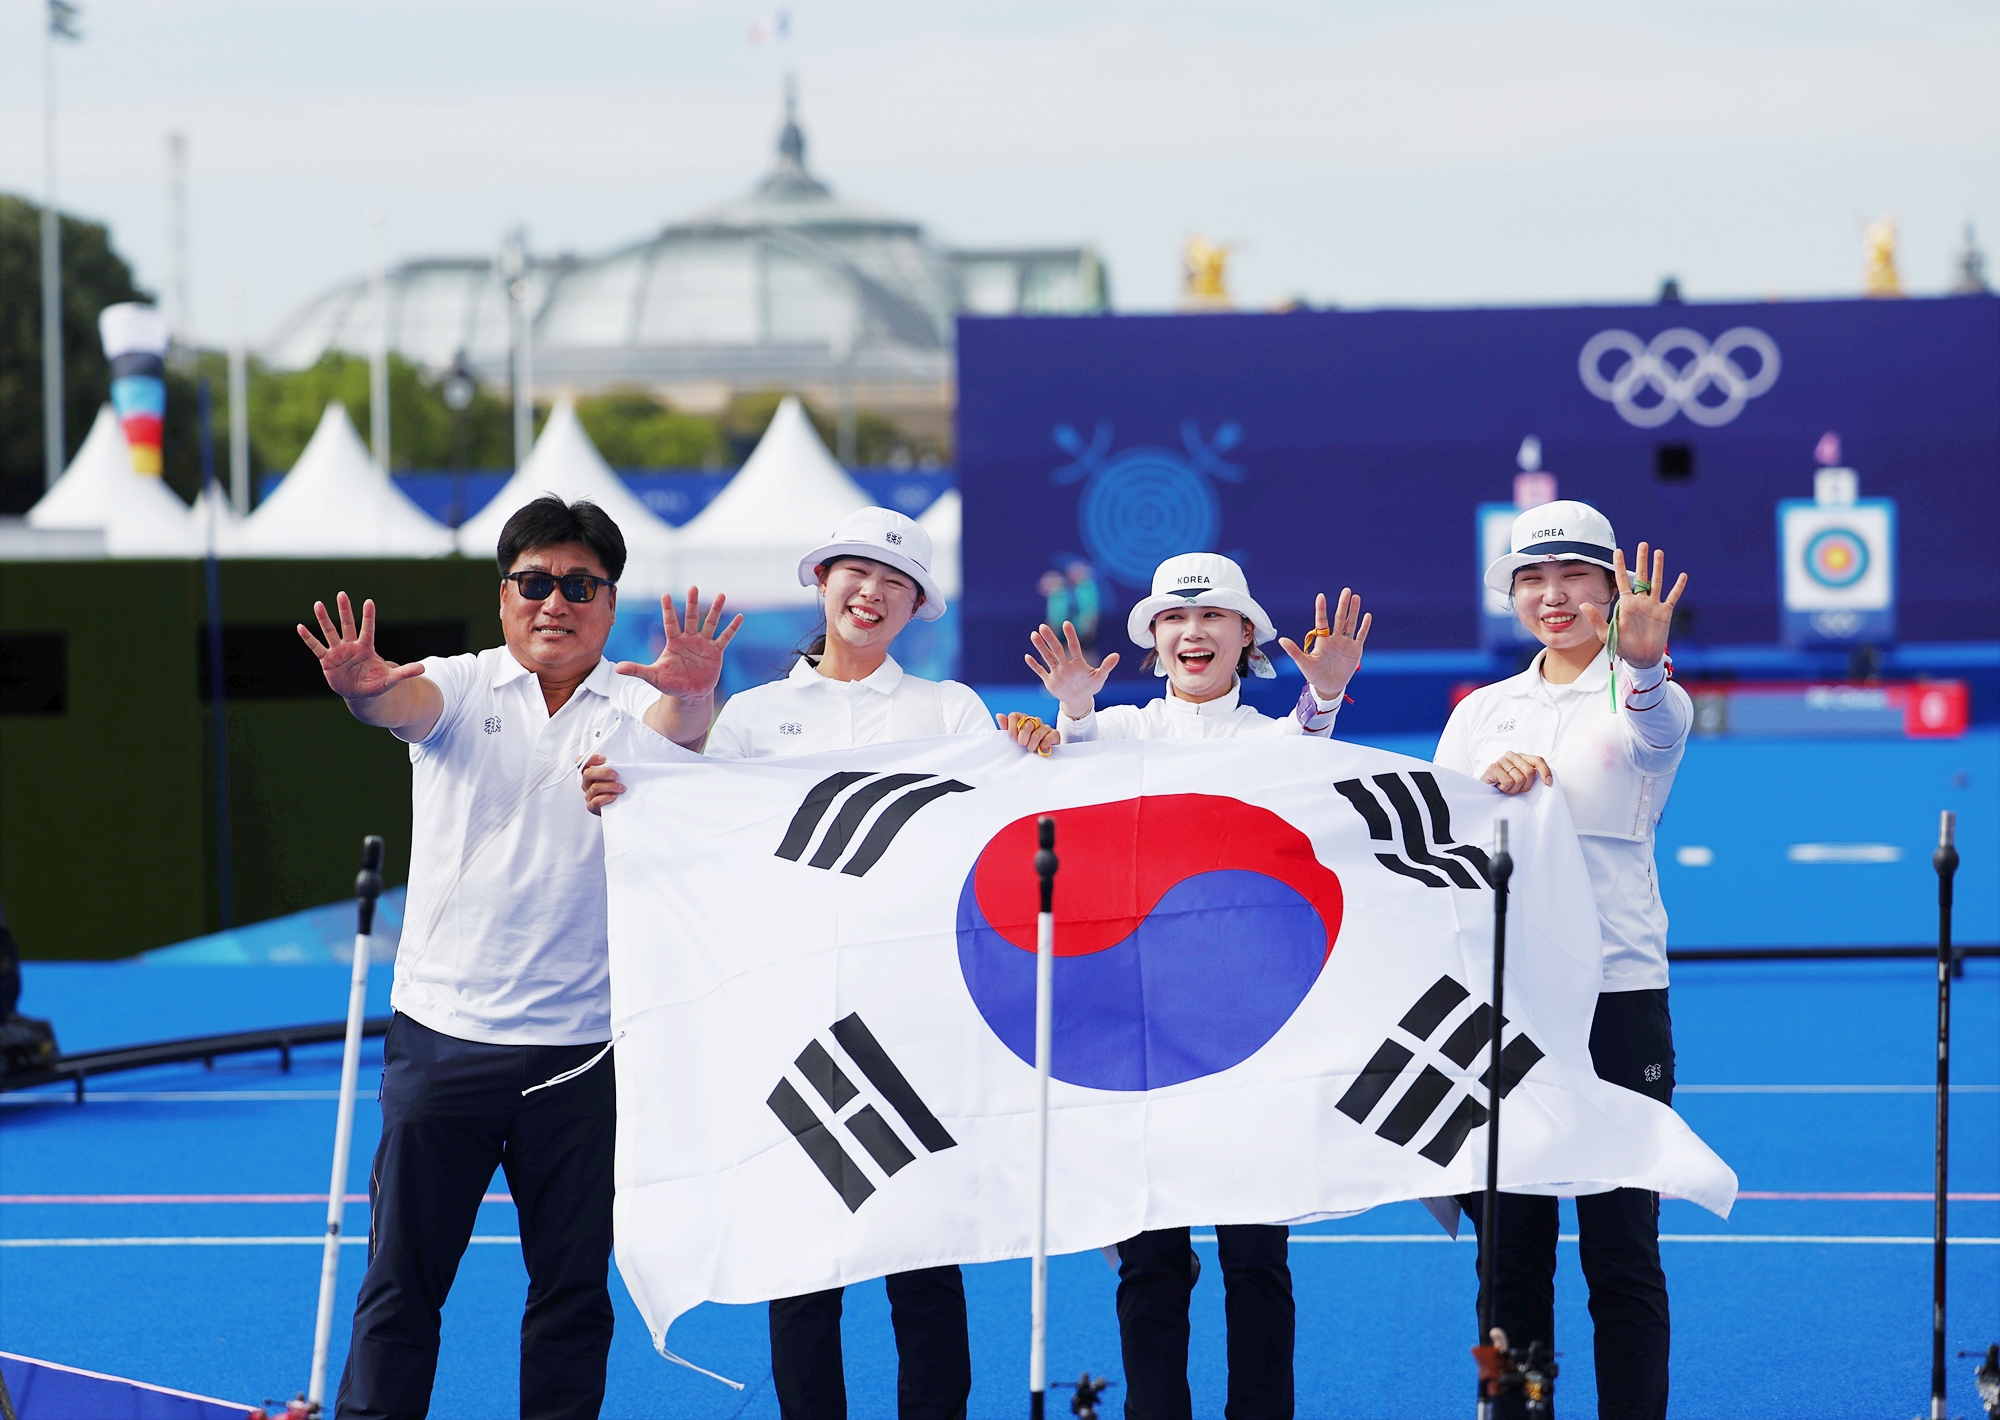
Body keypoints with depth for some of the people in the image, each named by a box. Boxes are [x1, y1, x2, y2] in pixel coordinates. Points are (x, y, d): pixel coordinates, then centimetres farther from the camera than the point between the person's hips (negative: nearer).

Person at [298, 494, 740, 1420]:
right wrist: (363, 687, -43)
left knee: (574, 1288, 8)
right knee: (402, 1279, 4)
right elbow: (407, 700, -19)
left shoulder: (632, 703, 3)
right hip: (444, 1031, 0)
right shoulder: (462, 690, 3)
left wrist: (692, 696, -43)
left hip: (584, 1047, 0)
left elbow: (675, 731, -19)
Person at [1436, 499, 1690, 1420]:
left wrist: (1643, 665, -48)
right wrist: (1484, 784, -17)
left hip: (1618, 998, -4)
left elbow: (1660, 730, -25)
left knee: (1621, 1248, -3)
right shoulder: (1481, 712, 13)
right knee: (1510, 1247, 6)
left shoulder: (1643, 694, 0)